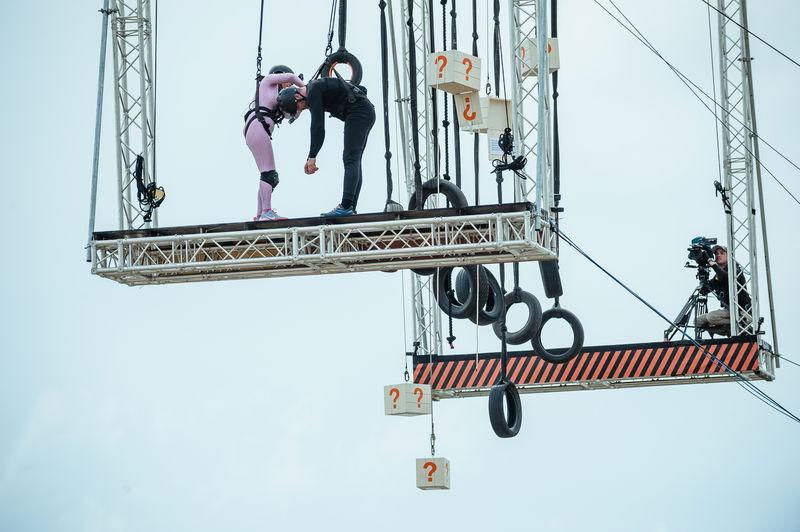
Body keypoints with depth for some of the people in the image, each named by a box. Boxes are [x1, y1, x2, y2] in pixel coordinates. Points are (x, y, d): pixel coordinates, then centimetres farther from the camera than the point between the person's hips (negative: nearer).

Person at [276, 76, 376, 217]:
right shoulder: (314, 90, 18)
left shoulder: (313, 91, -12)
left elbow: (317, 126, -17)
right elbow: (317, 127, 25)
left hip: (358, 112, -10)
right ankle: (351, 209, 4)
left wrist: (312, 157, -16)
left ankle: (346, 207, -24)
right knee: (354, 162, 7)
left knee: (350, 160, -15)